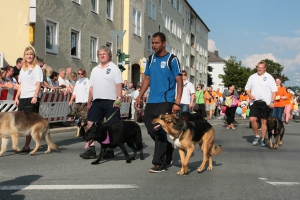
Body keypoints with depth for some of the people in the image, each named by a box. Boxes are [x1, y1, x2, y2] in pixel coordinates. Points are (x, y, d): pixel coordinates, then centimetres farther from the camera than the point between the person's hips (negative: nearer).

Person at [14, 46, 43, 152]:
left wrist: (35, 96, -18)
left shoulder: (37, 68, 0)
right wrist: (17, 97, 13)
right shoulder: (22, 69, 20)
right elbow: (20, 84, 22)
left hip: (32, 98, -6)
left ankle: (27, 146, -4)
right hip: (22, 98, 6)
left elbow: (38, 83, -8)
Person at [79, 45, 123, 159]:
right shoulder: (95, 70, 18)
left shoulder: (114, 68, 0)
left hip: (111, 102, -5)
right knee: (91, 124, -2)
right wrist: (89, 102, 15)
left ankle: (110, 150, 9)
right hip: (97, 101, 6)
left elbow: (119, 85, -8)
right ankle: (91, 150, 0)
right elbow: (92, 87, 19)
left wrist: (118, 98, -19)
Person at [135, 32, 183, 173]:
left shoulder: (172, 60, -5)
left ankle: (159, 163, 5)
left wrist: (177, 102, -15)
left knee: (160, 132, -4)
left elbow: (179, 81, -7)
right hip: (151, 102, 6)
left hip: (165, 102, -6)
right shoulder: (150, 60, 11)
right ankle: (168, 148, 33)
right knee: (151, 130, 8)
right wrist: (140, 96, 8)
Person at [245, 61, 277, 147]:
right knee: (252, 119, -11)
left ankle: (263, 139, 13)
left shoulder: (269, 77, 1)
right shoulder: (252, 77, 9)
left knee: (264, 121, 3)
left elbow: (274, 90, 0)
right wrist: (250, 95, -6)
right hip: (255, 102, 2)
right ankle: (257, 136, 9)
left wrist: (272, 102, -8)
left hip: (265, 103, -2)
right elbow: (247, 88, 13)